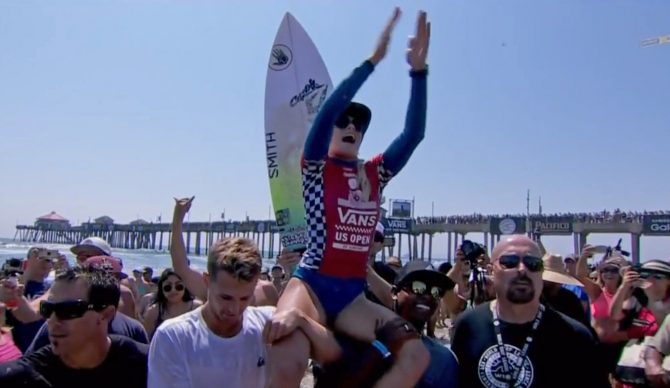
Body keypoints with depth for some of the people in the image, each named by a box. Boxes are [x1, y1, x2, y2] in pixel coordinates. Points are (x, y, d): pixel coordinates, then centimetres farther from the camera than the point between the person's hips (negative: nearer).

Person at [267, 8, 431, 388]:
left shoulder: (376, 174, 13)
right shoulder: (316, 167, 2)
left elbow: (414, 133, 2)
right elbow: (327, 111, -15)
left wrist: (419, 71, -7)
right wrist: (374, 60, -16)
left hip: (352, 294, 5)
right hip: (311, 284, -5)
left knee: (417, 354, -13)